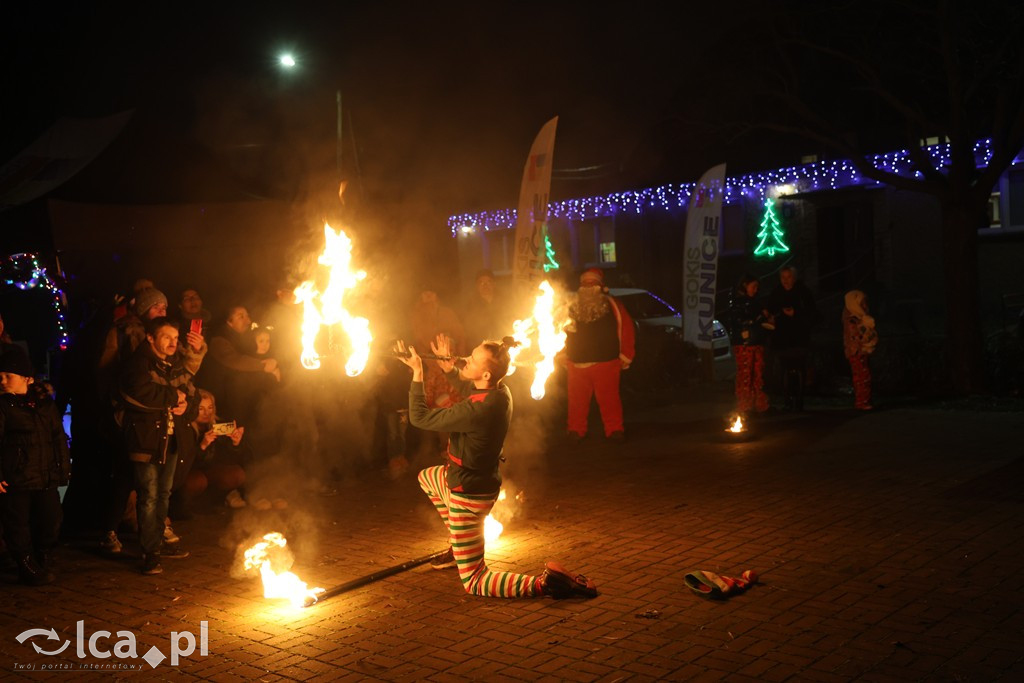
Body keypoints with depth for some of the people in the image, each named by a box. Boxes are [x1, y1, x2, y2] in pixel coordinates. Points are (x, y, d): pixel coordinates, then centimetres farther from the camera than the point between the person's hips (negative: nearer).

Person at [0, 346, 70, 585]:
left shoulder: (45, 403, 8)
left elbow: (59, 437, 14)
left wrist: (63, 467, 10)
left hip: (46, 477, 4)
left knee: (51, 521, 7)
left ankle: (43, 562, 27)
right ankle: (29, 568, 17)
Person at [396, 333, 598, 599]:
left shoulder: (478, 410, -34)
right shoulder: (499, 392, -7)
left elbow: (420, 417, -24)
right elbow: (469, 390, 20)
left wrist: (417, 373, -16)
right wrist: (448, 367, 13)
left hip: (469, 495, -9)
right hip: (482, 480, 9)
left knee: (473, 584, -1)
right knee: (427, 477, 38)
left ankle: (543, 583, -14)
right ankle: (459, 547, 39)